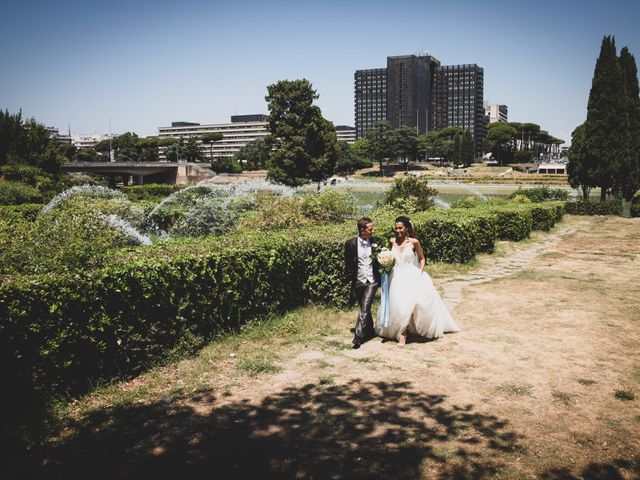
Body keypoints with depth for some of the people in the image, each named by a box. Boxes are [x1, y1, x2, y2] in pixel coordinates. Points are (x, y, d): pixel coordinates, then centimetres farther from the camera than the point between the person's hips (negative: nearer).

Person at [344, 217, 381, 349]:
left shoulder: (375, 243, -1)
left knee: (365, 307, -13)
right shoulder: (350, 244, -4)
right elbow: (347, 264, 2)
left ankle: (358, 336, -15)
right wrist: (351, 280, -1)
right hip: (358, 282, 1)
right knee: (364, 308, 14)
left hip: (372, 281, -1)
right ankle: (370, 331, 33)